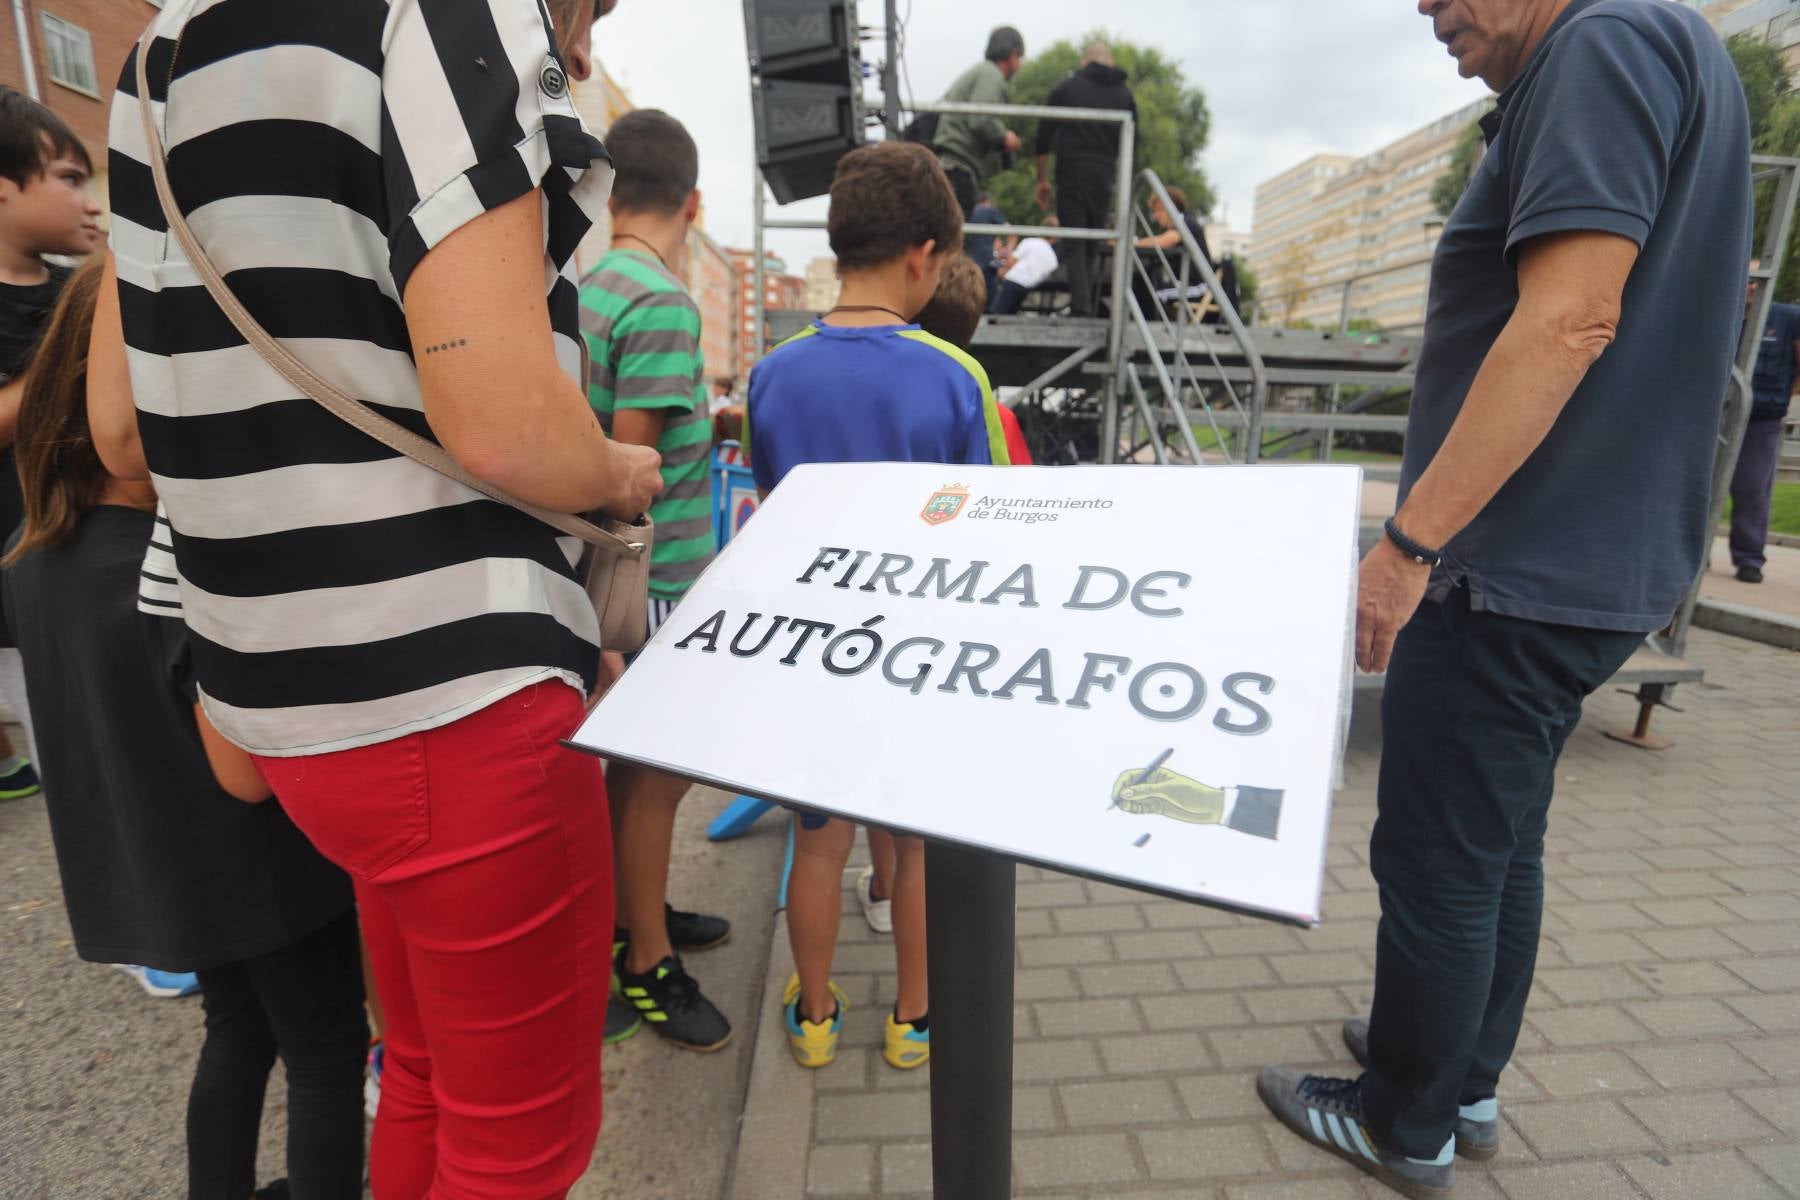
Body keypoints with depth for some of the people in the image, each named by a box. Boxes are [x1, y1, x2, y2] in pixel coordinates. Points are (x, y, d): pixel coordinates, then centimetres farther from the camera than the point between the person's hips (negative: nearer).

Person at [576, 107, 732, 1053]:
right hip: (656, 573, -9)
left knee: (639, 763, 21)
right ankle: (647, 966, 24)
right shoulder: (663, 303, -17)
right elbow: (632, 460, -21)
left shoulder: (587, 288, 9)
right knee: (653, 771, 5)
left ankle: (640, 918, 39)